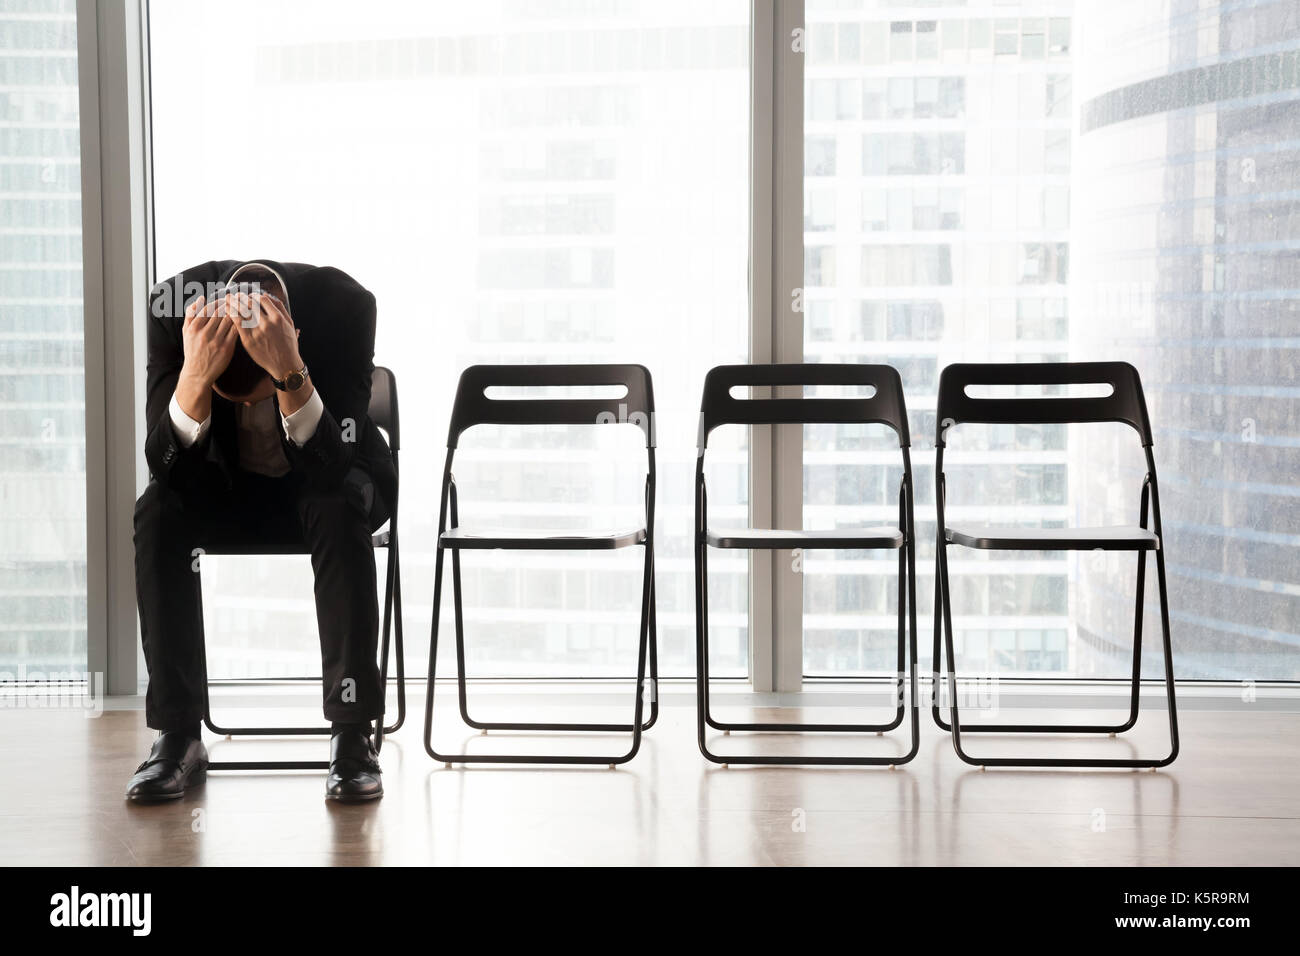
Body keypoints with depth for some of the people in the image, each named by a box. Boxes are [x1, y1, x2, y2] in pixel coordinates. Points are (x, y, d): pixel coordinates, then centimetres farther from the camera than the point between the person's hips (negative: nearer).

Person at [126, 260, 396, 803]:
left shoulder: (345, 304, -28)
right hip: (224, 486, 2)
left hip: (321, 480, -2)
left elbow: (332, 468, -33)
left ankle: (352, 733, -27)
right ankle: (178, 736, -20)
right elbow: (168, 468, -26)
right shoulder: (174, 306, -24)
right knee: (157, 513, -28)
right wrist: (195, 375, -43)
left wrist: (290, 373, -48)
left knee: (340, 511, -34)